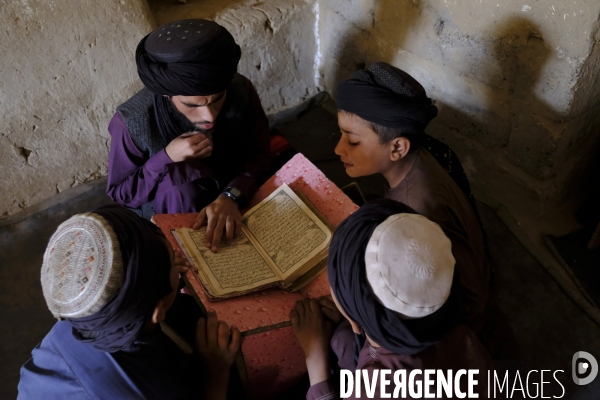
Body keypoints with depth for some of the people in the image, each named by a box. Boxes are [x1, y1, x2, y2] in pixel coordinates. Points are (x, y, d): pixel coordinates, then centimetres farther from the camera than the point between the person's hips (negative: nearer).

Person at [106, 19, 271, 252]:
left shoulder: (241, 91, -22)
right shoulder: (133, 121, -26)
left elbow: (259, 155, -15)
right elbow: (119, 192, -13)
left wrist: (231, 196, -35)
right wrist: (167, 158, -30)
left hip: (238, 200, 3)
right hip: (168, 218, -2)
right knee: (178, 176, -31)